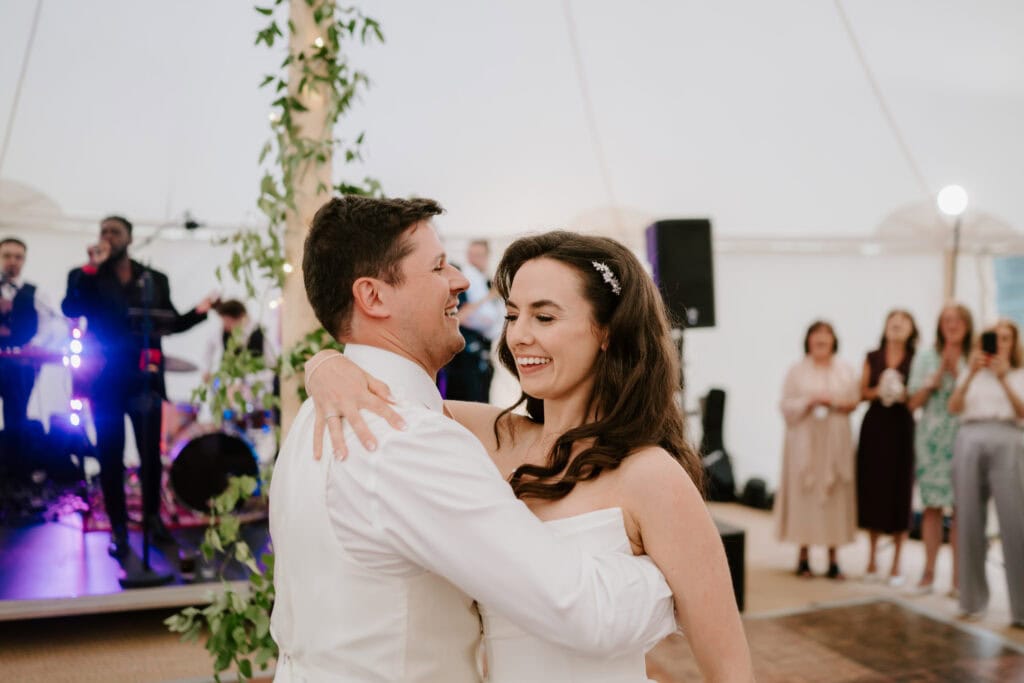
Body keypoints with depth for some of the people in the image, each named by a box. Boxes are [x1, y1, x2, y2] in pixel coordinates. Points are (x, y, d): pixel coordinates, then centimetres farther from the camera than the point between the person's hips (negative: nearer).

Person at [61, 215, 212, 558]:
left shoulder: (155, 280, 10)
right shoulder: (86, 278, 4)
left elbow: (171, 323, 11)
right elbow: (71, 309, -15)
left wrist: (199, 312, -6)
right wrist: (92, 266, -18)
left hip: (145, 379, 1)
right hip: (105, 381, -1)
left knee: (151, 454, 6)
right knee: (110, 457, 4)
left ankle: (153, 516, 23)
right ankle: (119, 528, 12)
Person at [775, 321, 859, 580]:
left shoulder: (845, 371, 11)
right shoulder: (797, 371, 4)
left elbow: (855, 400, 12)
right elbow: (786, 406, 0)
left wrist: (845, 405, -9)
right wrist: (810, 402, -15)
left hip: (836, 441, 2)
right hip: (805, 440, -2)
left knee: (836, 494, 0)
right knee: (804, 493, -4)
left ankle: (833, 558, 6)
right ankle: (804, 556, 5)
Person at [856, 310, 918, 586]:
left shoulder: (916, 361, 2)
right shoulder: (872, 358, 8)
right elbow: (862, 392, 9)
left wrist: (904, 395, -17)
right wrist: (878, 391, -10)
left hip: (901, 427, -2)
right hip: (874, 426, 2)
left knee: (898, 491, -1)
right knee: (872, 488, 3)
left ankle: (896, 565, 7)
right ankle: (872, 560, 15)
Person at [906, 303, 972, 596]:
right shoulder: (926, 357, 11)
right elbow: (913, 402, 8)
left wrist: (956, 372, -5)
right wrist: (934, 379, -5)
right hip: (932, 436, 1)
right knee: (932, 505, 1)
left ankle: (957, 577, 3)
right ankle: (928, 575, 7)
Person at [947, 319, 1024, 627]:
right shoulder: (971, 372, 19)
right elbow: (954, 407, 3)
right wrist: (971, 375, -10)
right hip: (970, 442, 2)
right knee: (969, 523, -1)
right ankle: (972, 601, 7)